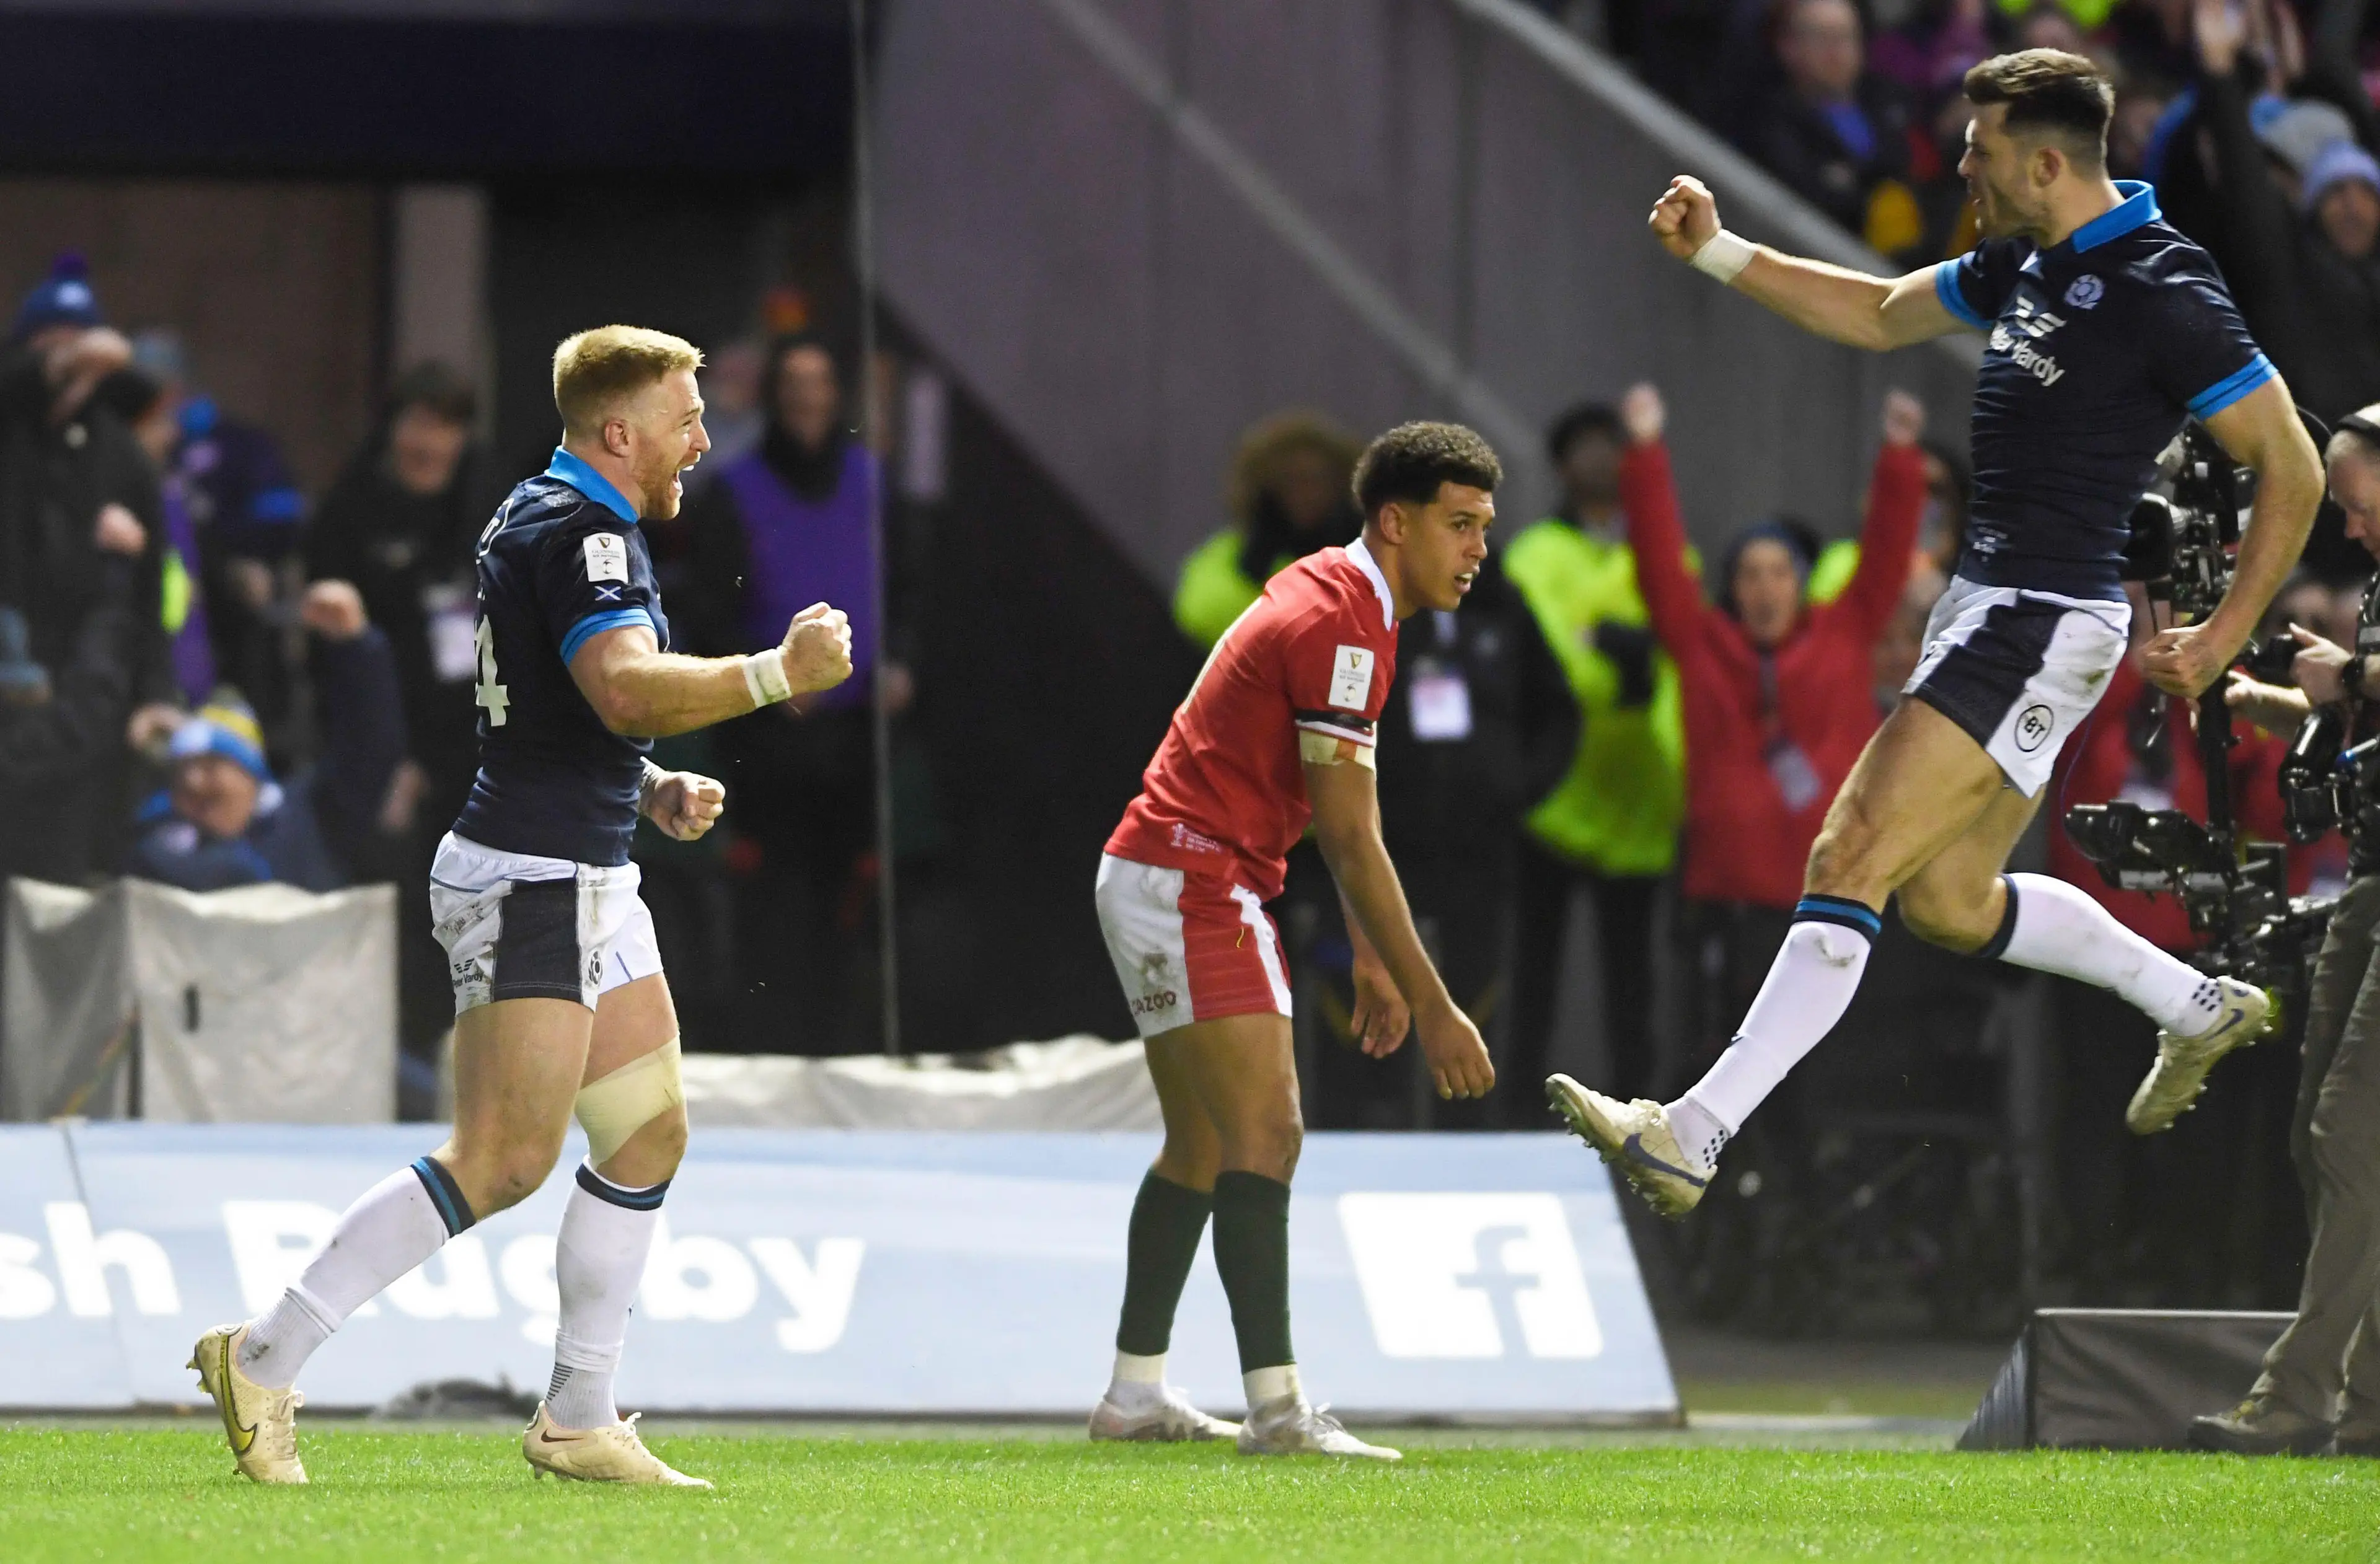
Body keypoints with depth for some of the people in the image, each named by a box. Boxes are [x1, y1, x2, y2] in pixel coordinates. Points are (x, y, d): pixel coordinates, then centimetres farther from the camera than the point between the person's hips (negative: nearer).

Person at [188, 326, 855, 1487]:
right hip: (532, 884, -11)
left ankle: (579, 1421, 12)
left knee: (647, 1133, 9)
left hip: (590, 883, 11)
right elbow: (629, 689, -32)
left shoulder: (551, 520, 18)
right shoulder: (578, 532, -15)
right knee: (502, 1163, -12)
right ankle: (264, 1359, -9)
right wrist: (778, 672, -28)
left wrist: (649, 792, 15)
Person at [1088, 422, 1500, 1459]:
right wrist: (1433, 1005, -19)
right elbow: (1350, 839, -20)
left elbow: (1341, 815, 21)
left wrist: (1370, 958, 21)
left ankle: (1135, 1393, 20)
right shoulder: (1339, 625, -19)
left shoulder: (1334, 597, 14)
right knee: (1263, 1136, -16)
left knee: (1202, 1149, 15)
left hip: (1158, 879, 11)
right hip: (1191, 883, -11)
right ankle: (1275, 1407, -21)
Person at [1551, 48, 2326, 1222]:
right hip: (1987, 607, 10)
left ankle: (1693, 1137, -19)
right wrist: (1717, 253, 19)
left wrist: (2225, 638, -12)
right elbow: (1880, 316, 27)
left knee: (1852, 862, -15)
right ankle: (2200, 1008, 33)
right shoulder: (2024, 264, 11)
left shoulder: (2161, 295, -16)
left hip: (2044, 627, -10)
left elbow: (2293, 469, -12)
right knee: (1946, 900, 17)